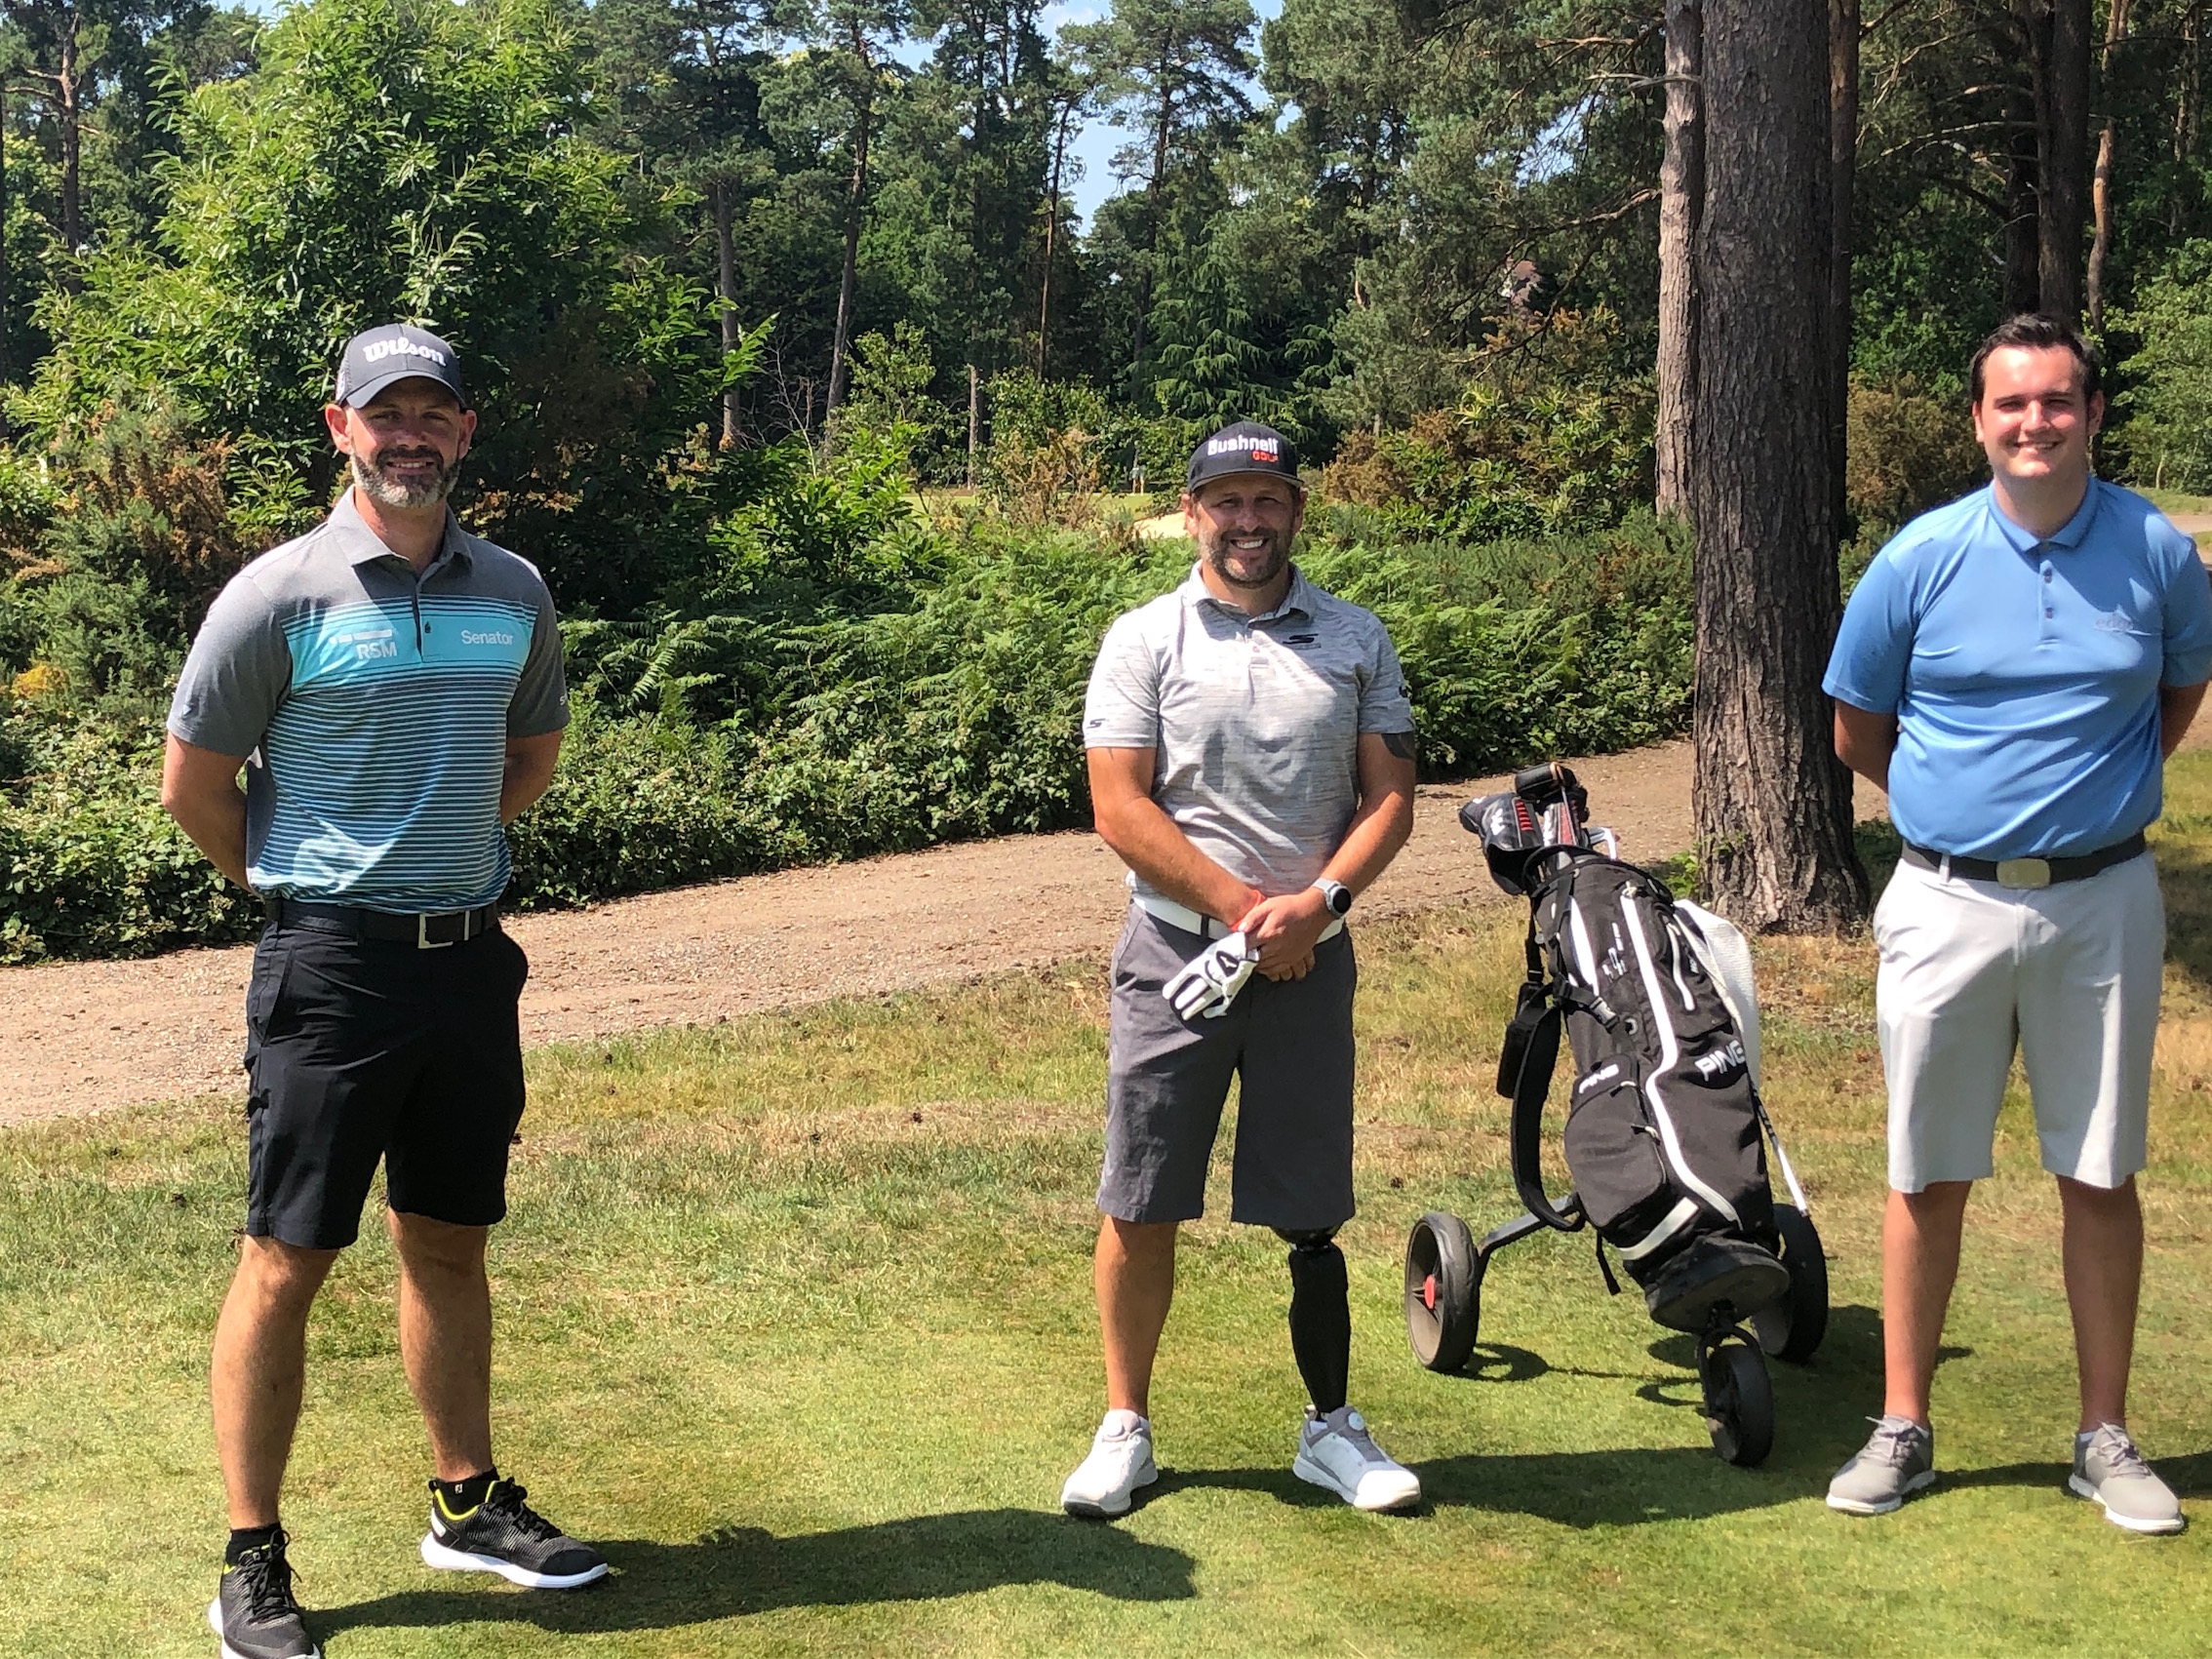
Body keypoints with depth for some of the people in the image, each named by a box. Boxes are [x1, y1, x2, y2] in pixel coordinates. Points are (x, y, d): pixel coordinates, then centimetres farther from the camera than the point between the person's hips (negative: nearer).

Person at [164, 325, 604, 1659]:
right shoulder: (280, 596, -8)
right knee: (288, 1259, -1)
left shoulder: (514, 592, 6)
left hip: (473, 960, 5)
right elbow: (194, 787, -2)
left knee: (449, 1243, 16)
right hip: (332, 966, -5)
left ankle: (470, 1503, 29)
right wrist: (307, 891, 6)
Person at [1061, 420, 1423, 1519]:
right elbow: (1120, 809, -6)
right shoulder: (1144, 640, 2)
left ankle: (1330, 1427, 21)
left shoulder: (1355, 641, 9)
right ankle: (1125, 1429, 15)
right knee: (1140, 1209, 1)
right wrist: (1243, 906, -12)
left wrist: (1315, 903, -11)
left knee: (1311, 1211, 8)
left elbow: (1389, 797, 5)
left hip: (1311, 960, 2)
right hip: (1176, 951, -1)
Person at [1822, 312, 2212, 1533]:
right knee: (1929, 1177, 6)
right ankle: (1903, 1428, 17)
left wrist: (2100, 792, 12)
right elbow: (1856, 728, 8)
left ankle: (2105, 1438, 19)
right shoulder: (1921, 559, -4)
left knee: (2100, 1174, 7)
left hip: (2103, 903, 1)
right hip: (1949, 901, 0)